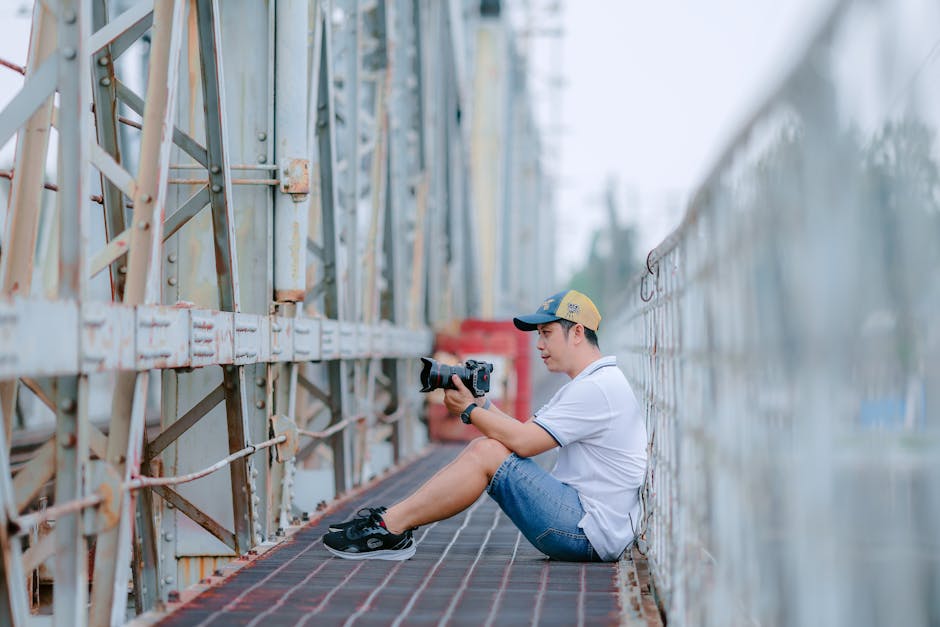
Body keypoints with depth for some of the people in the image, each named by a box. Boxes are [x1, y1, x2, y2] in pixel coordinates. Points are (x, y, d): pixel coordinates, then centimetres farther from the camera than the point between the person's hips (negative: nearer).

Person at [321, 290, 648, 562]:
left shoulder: (598, 387, -16)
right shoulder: (581, 387, 19)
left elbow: (524, 442, -20)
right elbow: (523, 431, 15)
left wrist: (468, 410, -8)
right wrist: (481, 403, 2)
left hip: (591, 534, -10)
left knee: (487, 453, -17)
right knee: (485, 446, 4)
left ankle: (389, 528, -11)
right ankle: (392, 520, 0)